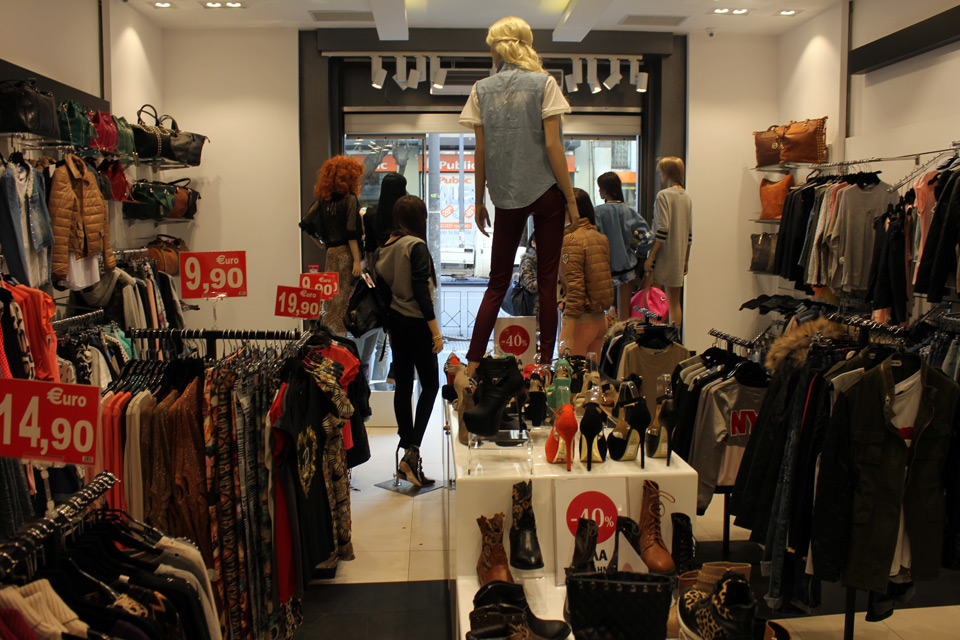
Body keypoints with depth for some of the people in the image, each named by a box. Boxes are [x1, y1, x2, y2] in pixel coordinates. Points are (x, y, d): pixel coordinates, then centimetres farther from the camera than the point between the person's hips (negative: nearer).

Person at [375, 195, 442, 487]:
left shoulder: (384, 247, 9)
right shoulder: (416, 246, -13)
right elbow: (421, 291, -18)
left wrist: (389, 327, 19)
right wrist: (435, 329, -16)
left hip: (395, 322, 7)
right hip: (416, 324, -7)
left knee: (403, 385, 11)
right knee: (430, 385, 1)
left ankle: (406, 453, 16)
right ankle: (413, 452, -7)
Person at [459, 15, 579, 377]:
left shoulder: (481, 90, 5)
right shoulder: (544, 83, -1)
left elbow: (481, 151, 4)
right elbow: (552, 145, -7)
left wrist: (479, 201, 13)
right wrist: (571, 198, -2)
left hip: (506, 197, 2)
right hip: (546, 192, -2)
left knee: (498, 282, 9)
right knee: (547, 281, 4)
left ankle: (473, 362, 5)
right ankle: (545, 362, 6)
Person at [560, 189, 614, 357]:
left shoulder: (571, 240, -15)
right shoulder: (600, 237, 8)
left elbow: (575, 288, -20)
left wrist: (568, 336, -19)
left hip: (581, 319, -8)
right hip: (600, 318, 8)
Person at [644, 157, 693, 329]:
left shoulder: (663, 195, -11)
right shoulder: (687, 197, 11)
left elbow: (662, 230, -19)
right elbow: (689, 233, 13)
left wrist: (650, 257, -16)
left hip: (663, 257, -7)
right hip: (679, 258, 7)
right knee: (675, 303, 12)